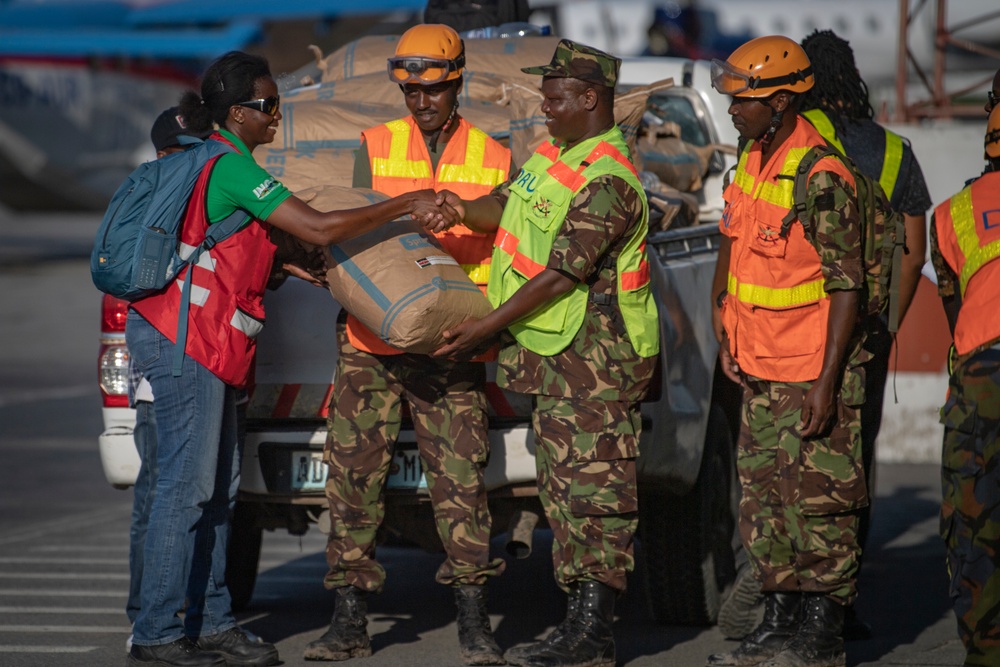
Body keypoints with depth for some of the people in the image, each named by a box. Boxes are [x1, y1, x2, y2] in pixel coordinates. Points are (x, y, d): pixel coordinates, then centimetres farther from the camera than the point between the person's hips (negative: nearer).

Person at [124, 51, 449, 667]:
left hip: (203, 341, 10)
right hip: (184, 338, -10)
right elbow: (320, 229, -19)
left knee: (218, 488, 10)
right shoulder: (233, 168, -14)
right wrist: (406, 206, -13)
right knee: (187, 487, -10)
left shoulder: (214, 161, 17)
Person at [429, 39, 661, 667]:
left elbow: (560, 275, -22)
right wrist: (464, 209, -3)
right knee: (564, 484, 12)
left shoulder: (607, 183, -20)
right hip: (555, 354, 10)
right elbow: (505, 205, 18)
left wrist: (487, 326, -20)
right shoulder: (554, 152, 11)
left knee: (592, 486, -8)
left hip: (595, 356, -10)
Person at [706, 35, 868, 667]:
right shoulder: (754, 158, 8)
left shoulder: (821, 178, -19)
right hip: (761, 369, 9)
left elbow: (847, 288, -19)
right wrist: (729, 334, 18)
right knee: (762, 494, 12)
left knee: (816, 499, -3)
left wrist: (826, 384, -22)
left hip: (812, 373, -9)